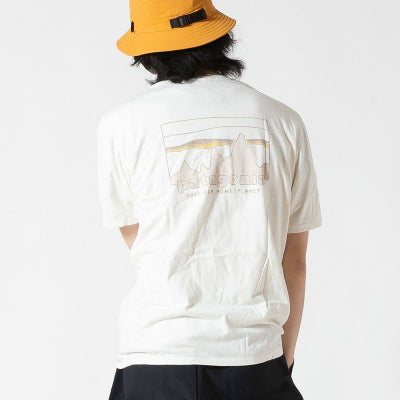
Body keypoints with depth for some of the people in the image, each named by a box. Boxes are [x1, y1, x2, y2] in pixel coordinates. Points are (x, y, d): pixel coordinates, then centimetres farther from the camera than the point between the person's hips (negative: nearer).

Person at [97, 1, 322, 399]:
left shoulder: (122, 123, -2)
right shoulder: (282, 121, 4)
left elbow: (136, 240, 9)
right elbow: (293, 262, 7)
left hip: (157, 355, -1)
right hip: (255, 359, 2)